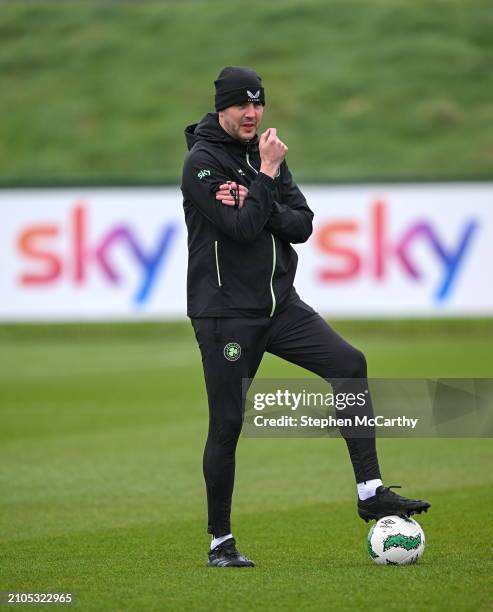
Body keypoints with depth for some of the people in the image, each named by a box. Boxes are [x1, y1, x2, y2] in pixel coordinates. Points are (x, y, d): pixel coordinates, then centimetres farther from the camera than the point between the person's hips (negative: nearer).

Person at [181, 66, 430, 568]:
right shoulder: (201, 161, -10)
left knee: (349, 364, -10)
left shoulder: (264, 153, 11)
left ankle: (370, 493, -7)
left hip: (278, 303, 6)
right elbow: (241, 230, -21)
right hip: (224, 311, -6)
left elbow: (302, 225, 3)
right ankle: (220, 542, 9)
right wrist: (268, 175, -15)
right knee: (227, 423, -3)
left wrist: (256, 206, -13)